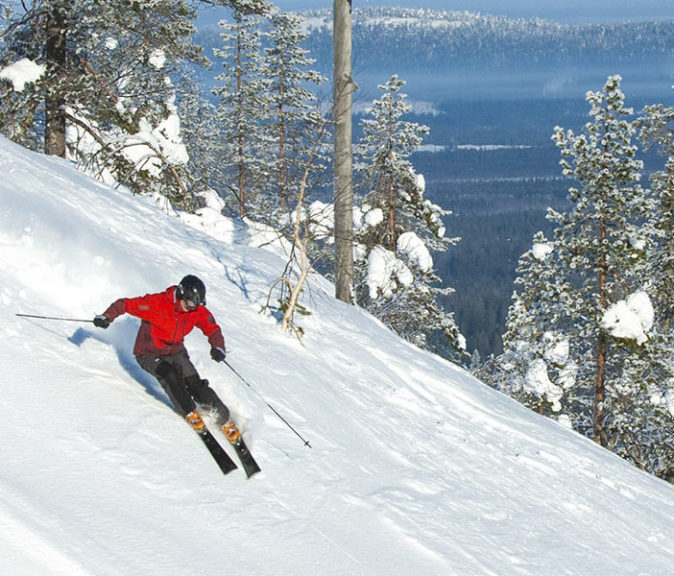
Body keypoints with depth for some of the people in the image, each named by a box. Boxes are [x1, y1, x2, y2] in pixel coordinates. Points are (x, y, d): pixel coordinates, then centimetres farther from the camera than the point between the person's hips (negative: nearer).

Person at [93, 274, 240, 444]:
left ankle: (224, 419, 0)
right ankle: (189, 413, -14)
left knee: (195, 383, -13)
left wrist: (218, 347, -25)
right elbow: (126, 304, -21)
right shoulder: (156, 303, -25)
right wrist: (107, 316, -38)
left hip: (176, 352, 4)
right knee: (171, 375, -32)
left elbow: (212, 329, -4)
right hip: (149, 354, -4)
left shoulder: (197, 310, -11)